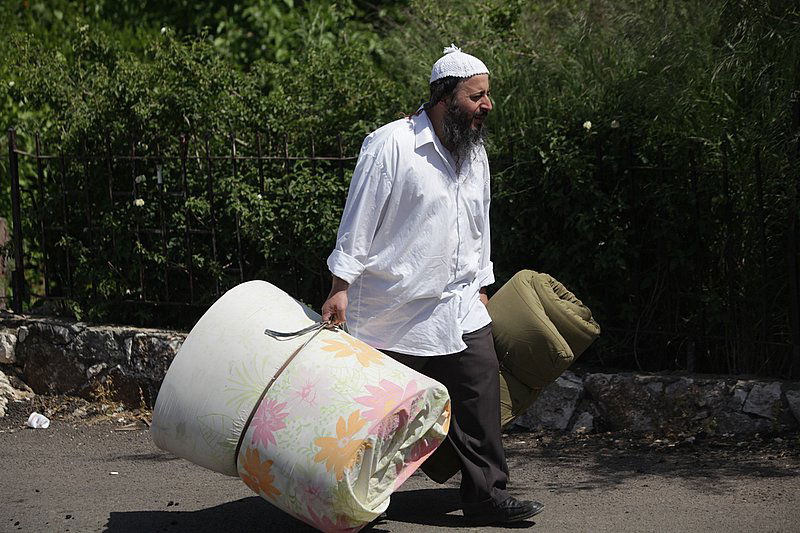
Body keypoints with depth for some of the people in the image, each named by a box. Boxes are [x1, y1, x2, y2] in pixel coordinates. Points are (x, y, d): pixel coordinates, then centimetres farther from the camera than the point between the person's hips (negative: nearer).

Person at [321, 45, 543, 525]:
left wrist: (481, 287, 21)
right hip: (395, 312, -6)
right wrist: (342, 286, -14)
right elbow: (359, 220, -12)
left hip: (460, 306, 6)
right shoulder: (390, 145, -12)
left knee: (482, 395, -3)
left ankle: (486, 495, 4)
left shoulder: (474, 153, 11)